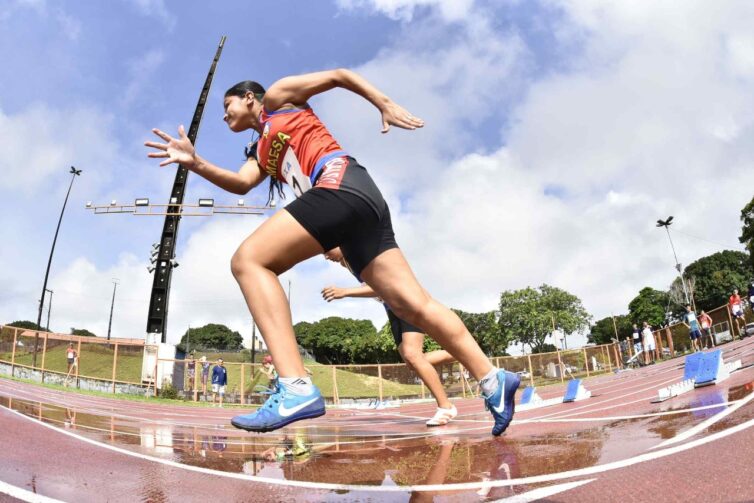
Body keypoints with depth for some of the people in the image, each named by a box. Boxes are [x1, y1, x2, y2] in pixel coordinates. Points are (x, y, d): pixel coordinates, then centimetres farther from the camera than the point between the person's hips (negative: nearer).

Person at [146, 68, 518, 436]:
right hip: (360, 203, 8)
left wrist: (386, 105, 4)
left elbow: (339, 75, 16)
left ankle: (296, 389, -30)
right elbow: (241, 183, 12)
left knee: (248, 261, -16)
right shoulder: (259, 153, 35)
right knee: (414, 305, 1)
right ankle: (492, 380, 6)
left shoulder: (277, 99, 20)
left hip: (341, 183, -8)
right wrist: (196, 164, 0)